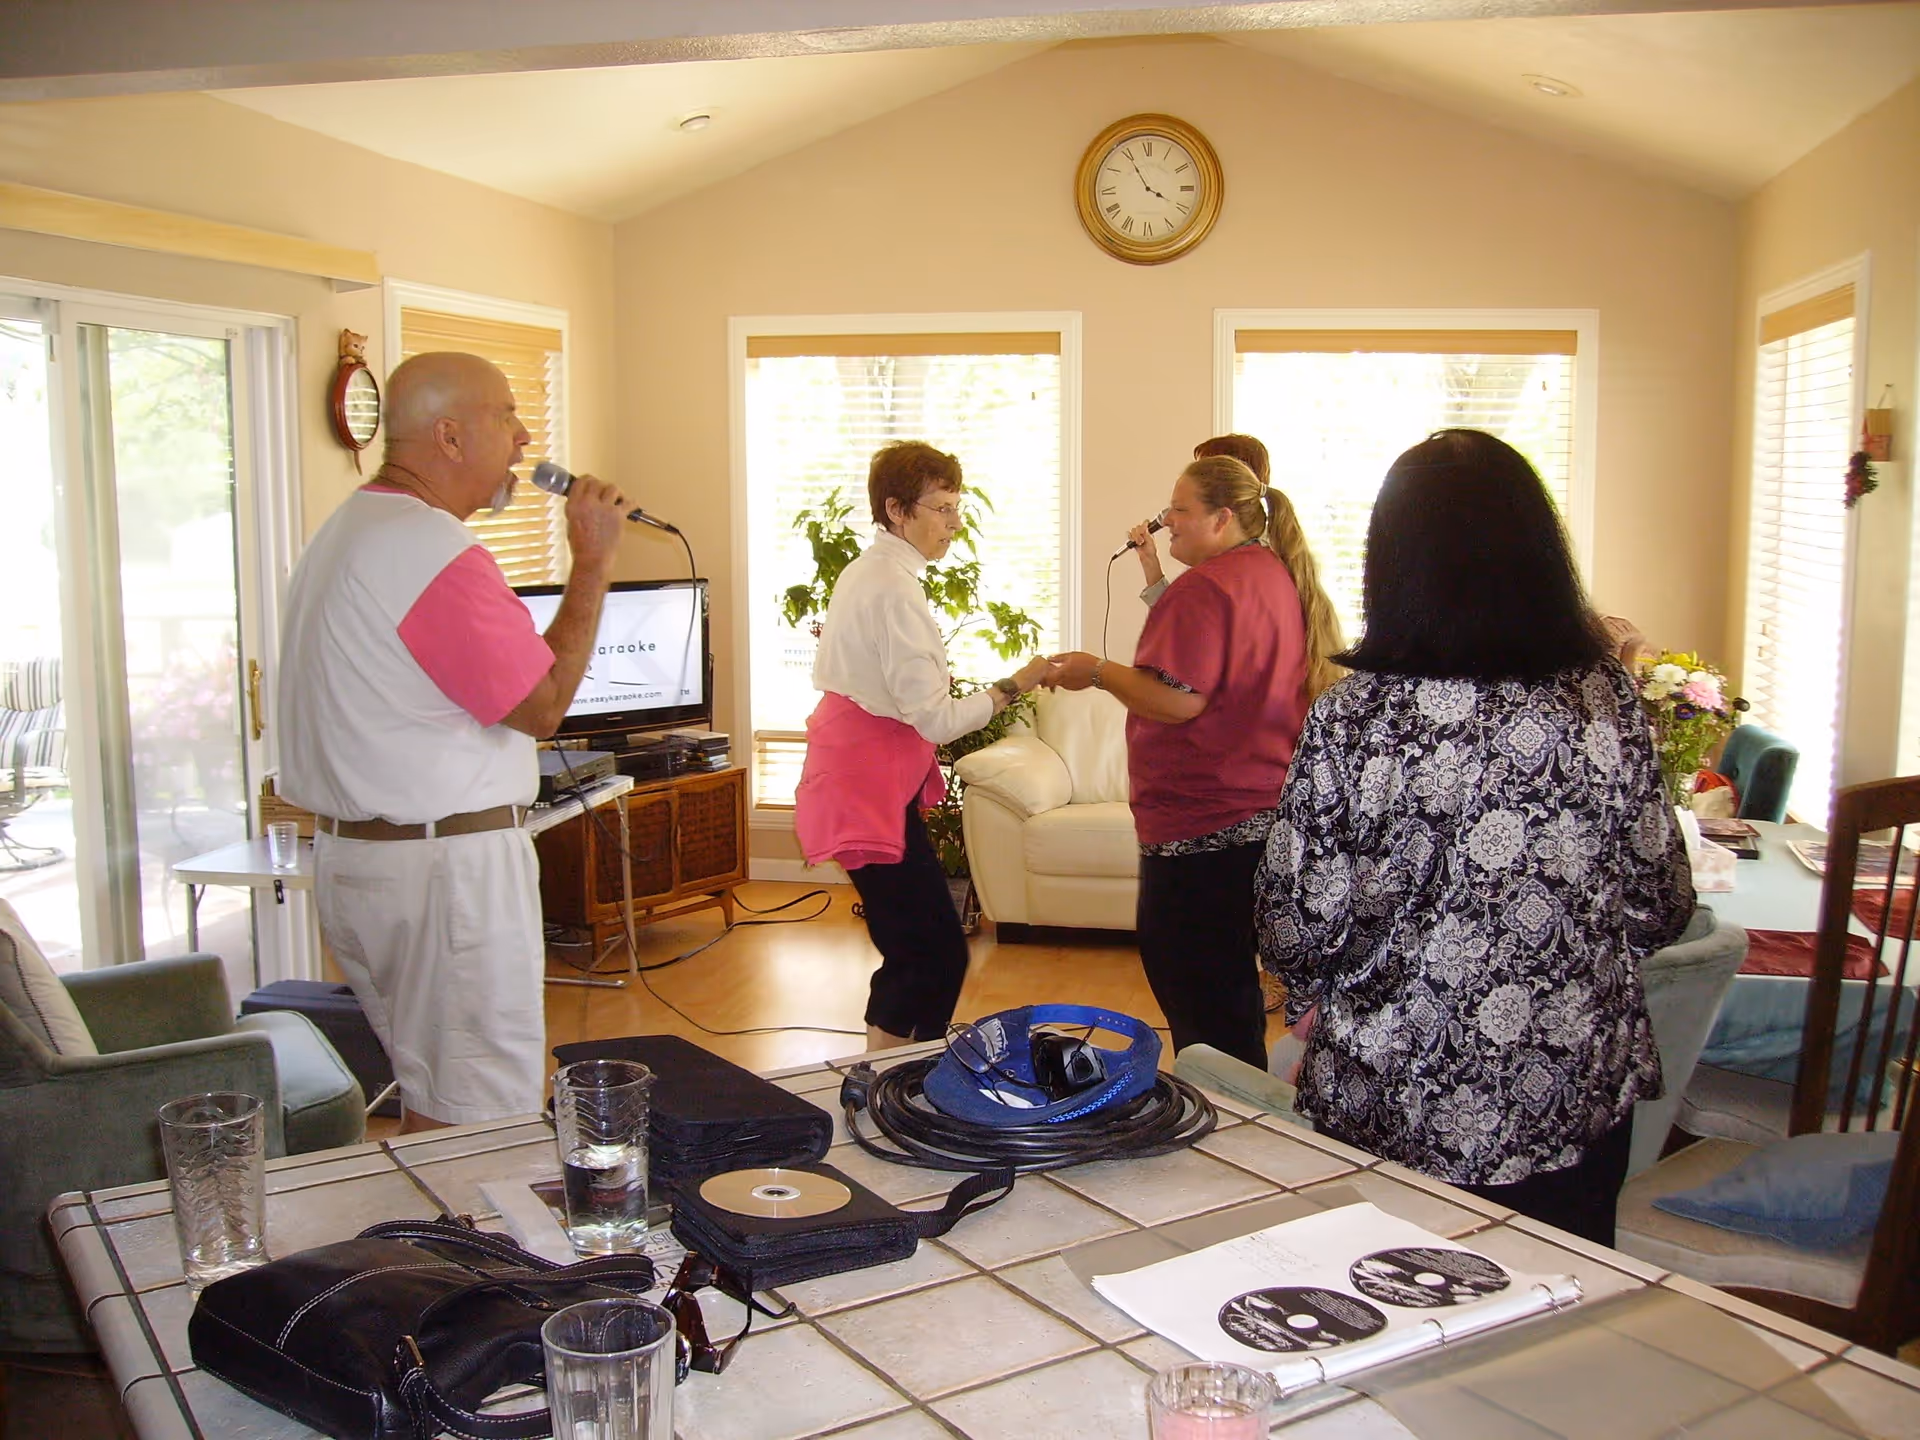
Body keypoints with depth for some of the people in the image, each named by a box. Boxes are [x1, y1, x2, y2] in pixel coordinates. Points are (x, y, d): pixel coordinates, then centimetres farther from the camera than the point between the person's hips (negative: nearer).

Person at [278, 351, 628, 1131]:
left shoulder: (348, 530, 15)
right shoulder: (434, 549, -19)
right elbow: (542, 704, -16)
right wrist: (592, 563, -10)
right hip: (445, 863, -11)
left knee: (432, 1099, 19)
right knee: (479, 1127, -3)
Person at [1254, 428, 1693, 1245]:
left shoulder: (1353, 719, -18)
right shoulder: (1607, 697, -9)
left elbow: (1295, 938, -14)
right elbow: (1661, 910, -1)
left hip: (1394, 1116, -3)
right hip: (1581, 1103, 3)